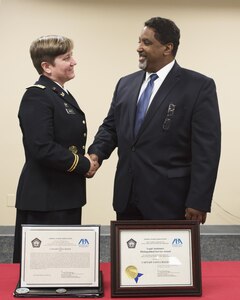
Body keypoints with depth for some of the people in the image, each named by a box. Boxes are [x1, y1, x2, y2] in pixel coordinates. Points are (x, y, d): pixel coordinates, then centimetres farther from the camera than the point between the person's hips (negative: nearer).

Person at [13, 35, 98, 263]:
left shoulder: (63, 95, 14)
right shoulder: (36, 97, -14)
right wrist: (84, 165, -14)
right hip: (44, 199, -9)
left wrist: (87, 161, 2)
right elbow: (42, 148, -24)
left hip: (65, 196, 9)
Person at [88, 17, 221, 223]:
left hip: (170, 200, -5)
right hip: (127, 197, 5)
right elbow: (111, 126, 15)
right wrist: (96, 153, -5)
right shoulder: (126, 84, 10)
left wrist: (199, 202, -14)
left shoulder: (199, 86, -6)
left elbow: (206, 149, -10)